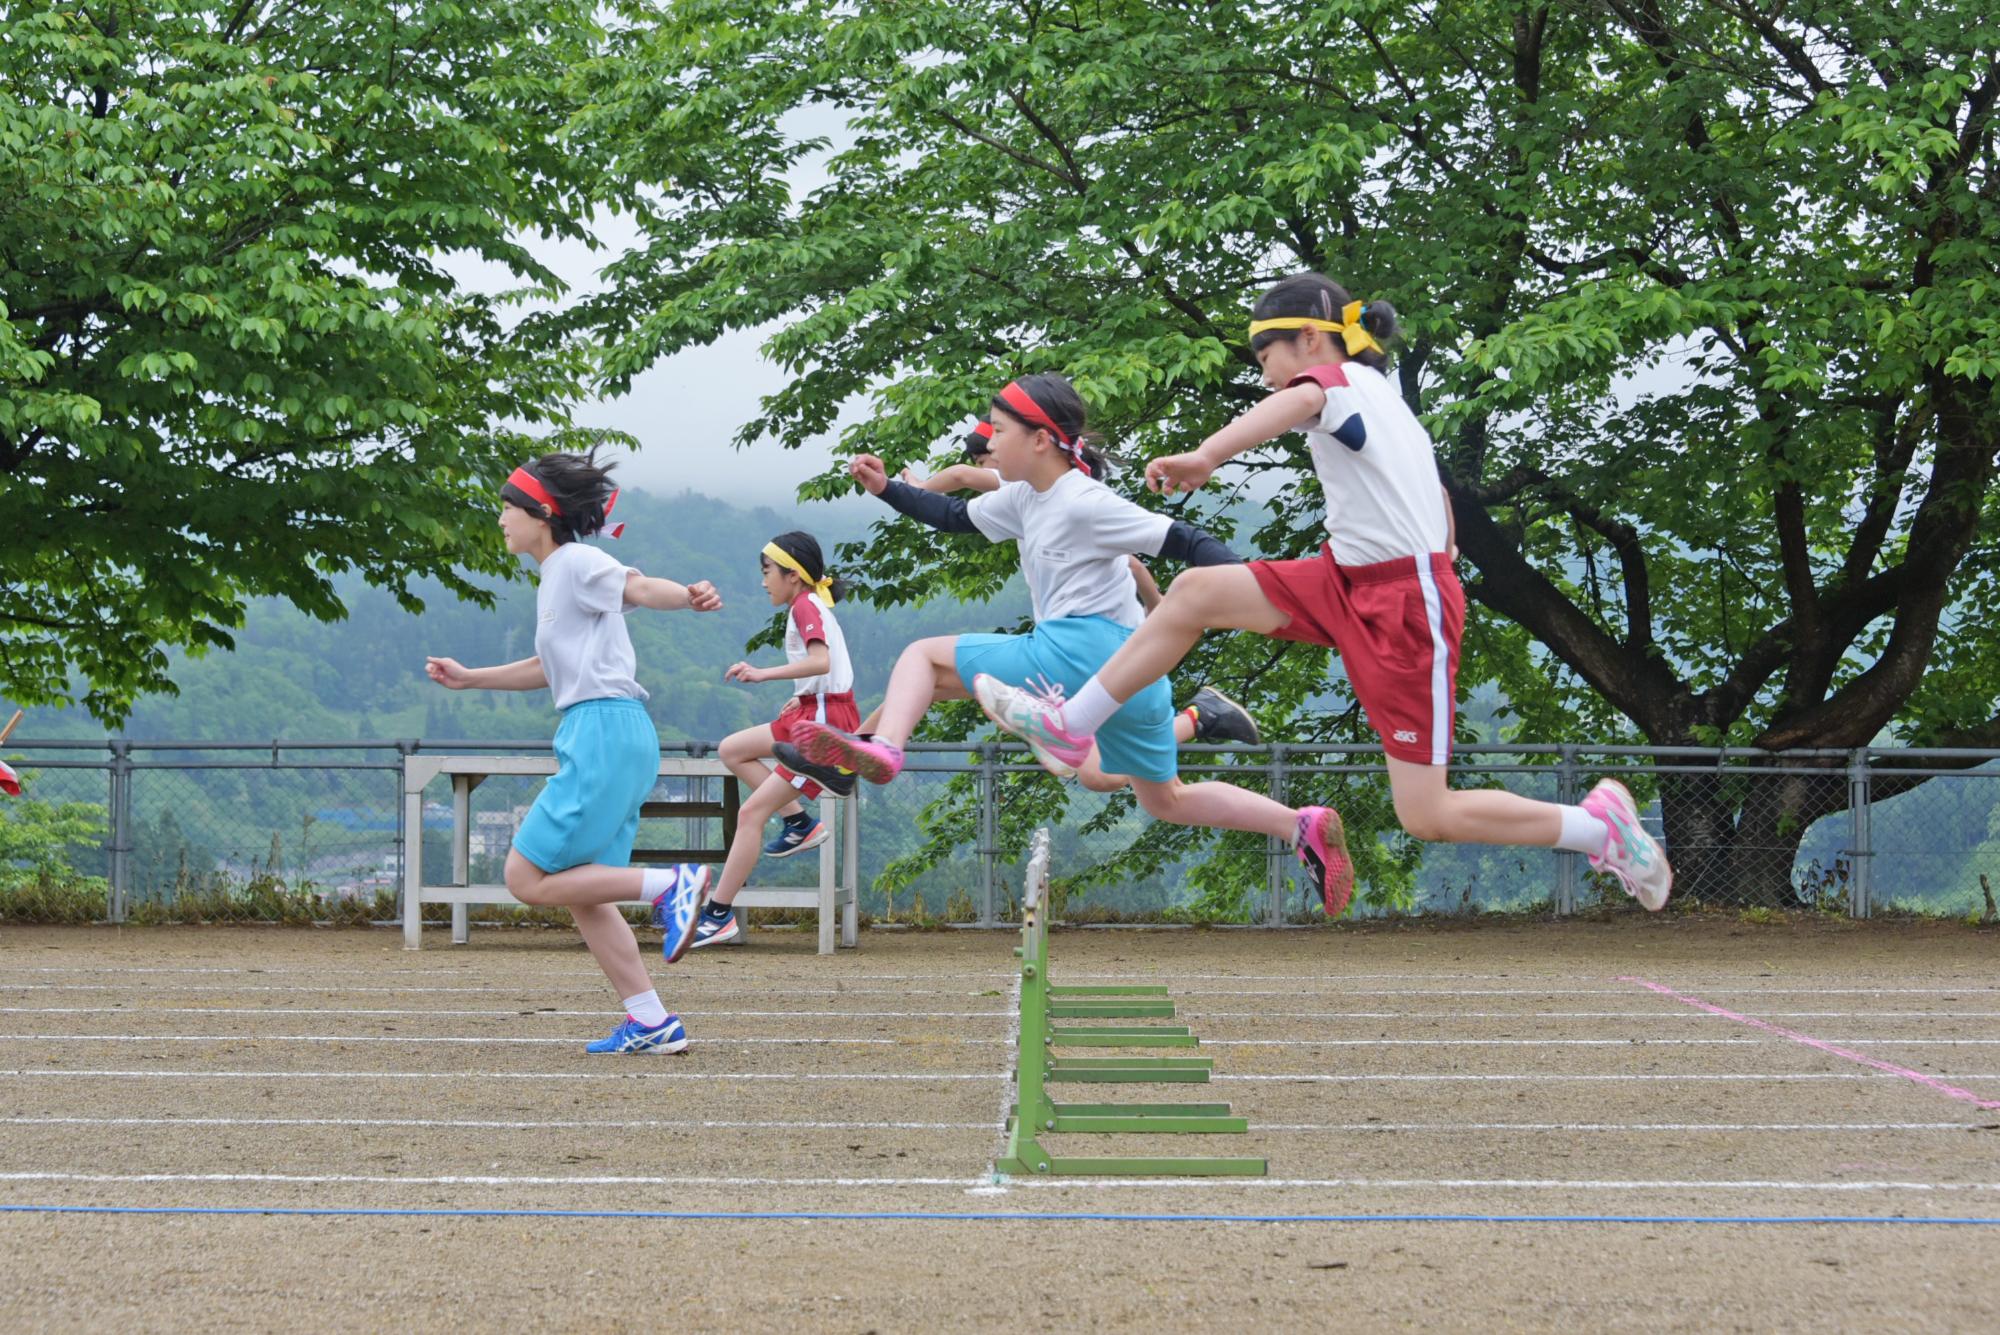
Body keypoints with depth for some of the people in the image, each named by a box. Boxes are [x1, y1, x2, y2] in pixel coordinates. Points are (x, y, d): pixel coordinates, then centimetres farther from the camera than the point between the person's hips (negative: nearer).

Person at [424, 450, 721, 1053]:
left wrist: (690, 596, -44)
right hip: (593, 737, 10)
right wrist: (469, 678, 39)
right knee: (581, 895, 9)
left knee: (528, 879, -10)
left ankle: (671, 884, -12)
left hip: (606, 731, -10)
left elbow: (640, 587, -24)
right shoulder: (553, 578, 22)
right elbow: (550, 668, 36)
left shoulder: (578, 563, -6)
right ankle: (652, 1021, 7)